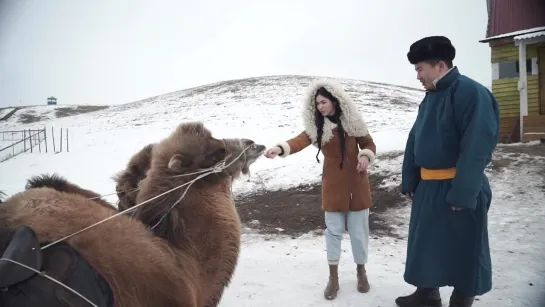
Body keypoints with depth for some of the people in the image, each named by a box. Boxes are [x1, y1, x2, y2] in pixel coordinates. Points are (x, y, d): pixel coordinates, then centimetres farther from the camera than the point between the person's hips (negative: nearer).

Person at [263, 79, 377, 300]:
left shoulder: (352, 121, -3)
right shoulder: (317, 126, -5)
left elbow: (368, 143, 4)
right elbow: (301, 140, -22)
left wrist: (366, 156, -18)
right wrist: (280, 148, -41)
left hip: (356, 183, 0)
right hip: (333, 185, 0)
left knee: (359, 231, 8)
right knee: (333, 230, 6)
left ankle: (361, 271, 30)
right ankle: (333, 277, 21)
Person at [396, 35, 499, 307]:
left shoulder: (471, 92, -16)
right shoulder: (430, 98, 12)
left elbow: (477, 146, -22)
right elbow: (415, 141, 14)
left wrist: (463, 192, -24)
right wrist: (409, 181, 11)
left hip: (458, 187, -8)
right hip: (428, 186, 9)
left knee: (463, 249, 6)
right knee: (425, 242, 17)